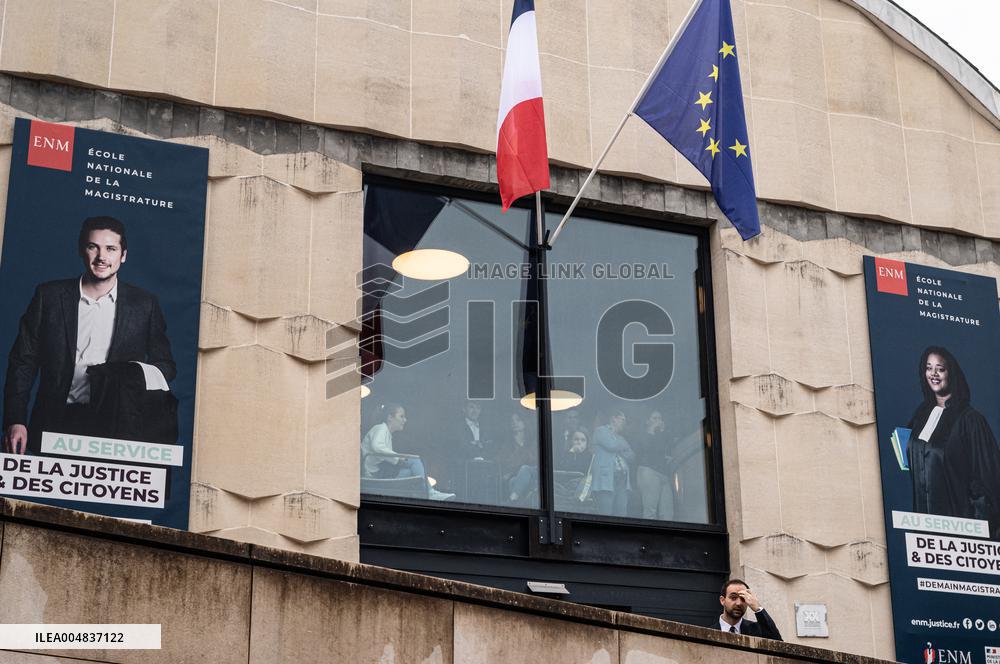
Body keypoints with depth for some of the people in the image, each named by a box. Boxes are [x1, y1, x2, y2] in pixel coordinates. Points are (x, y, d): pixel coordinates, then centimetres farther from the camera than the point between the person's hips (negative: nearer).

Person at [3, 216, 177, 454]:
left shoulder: (144, 305, 9)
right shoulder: (49, 296, 9)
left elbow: (166, 366, 14)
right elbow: (22, 363, 10)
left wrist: (138, 373, -9)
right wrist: (15, 422, 0)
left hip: (116, 432, -1)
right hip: (56, 425, 1)